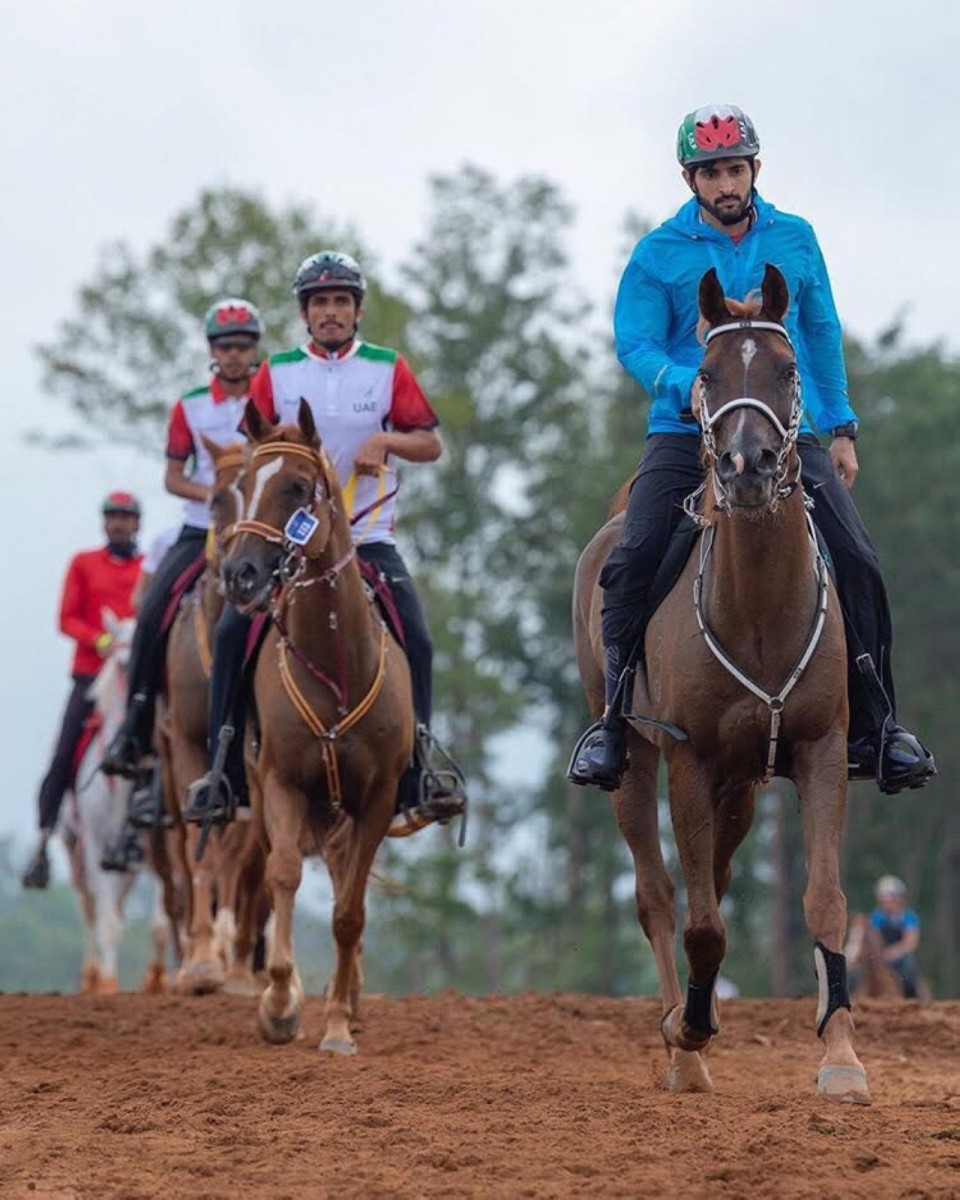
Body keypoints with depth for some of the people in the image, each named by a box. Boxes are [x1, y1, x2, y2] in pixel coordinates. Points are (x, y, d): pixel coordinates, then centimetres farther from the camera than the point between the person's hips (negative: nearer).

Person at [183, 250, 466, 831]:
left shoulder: (389, 369, 4)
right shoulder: (278, 372, 6)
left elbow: (432, 444, 3)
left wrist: (385, 440, -14)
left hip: (368, 536, 0)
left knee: (415, 640, -17)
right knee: (232, 633, -16)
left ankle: (419, 767, -6)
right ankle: (225, 771, -9)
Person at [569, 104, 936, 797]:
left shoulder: (796, 241, 10)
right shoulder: (659, 255, 2)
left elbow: (824, 337, 16)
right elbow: (635, 343, -4)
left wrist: (842, 428, 12)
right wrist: (686, 384, -24)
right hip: (686, 431, -1)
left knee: (858, 563, -11)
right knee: (629, 562, -20)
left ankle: (876, 727, 2)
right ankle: (613, 720, -8)